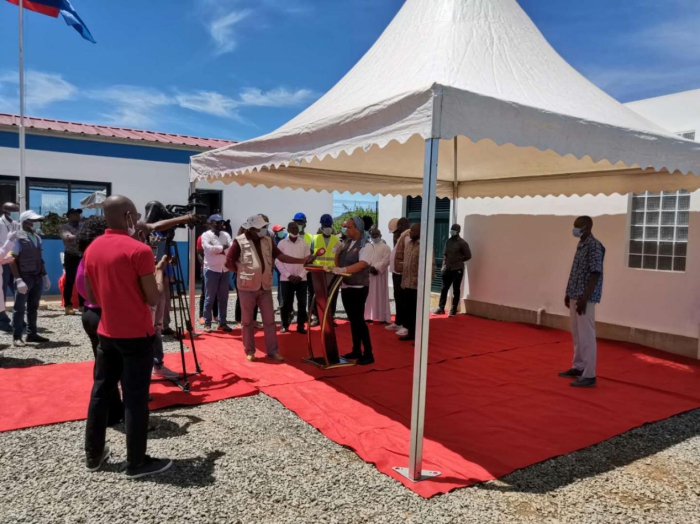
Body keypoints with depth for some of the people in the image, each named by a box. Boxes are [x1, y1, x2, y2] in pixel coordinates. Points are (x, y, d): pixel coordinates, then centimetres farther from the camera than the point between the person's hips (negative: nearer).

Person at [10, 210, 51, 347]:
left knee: (33, 307, 13)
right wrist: (18, 279, -18)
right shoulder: (18, 239, -10)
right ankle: (17, 337, 11)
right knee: (20, 308, 2)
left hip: (37, 277, 6)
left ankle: (32, 334, 23)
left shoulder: (37, 238, 9)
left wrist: (45, 275, 14)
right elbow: (12, 261, -11)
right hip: (25, 278, -6)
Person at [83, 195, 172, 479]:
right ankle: (137, 463, 12)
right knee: (135, 399, 1)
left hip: (106, 333, 7)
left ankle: (93, 455, 27)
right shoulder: (139, 250, -17)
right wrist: (159, 271, 0)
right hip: (137, 335, -7)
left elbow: (91, 297, 12)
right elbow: (154, 299, -14)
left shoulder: (92, 249, 5)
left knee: (101, 392, 15)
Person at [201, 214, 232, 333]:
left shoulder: (226, 235, 11)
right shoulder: (206, 235, -2)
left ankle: (222, 323, 16)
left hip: (225, 270, 5)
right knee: (209, 298, 1)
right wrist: (222, 248, -9)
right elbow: (209, 248, -19)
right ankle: (207, 323, 8)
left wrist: (219, 250, -16)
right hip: (211, 269, -4)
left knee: (223, 298, 8)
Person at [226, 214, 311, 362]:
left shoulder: (267, 241, 3)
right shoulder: (240, 242, -11)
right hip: (247, 287, -4)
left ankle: (273, 351, 14)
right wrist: (242, 271, -3)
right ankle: (250, 351, 19)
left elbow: (280, 256, -2)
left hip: (265, 286, 4)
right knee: (247, 320, 7)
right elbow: (229, 262, -8)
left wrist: (302, 261, -12)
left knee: (269, 320, 6)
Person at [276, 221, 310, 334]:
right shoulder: (282, 243, 0)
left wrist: (301, 275, -7)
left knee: (302, 303, 2)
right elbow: (278, 262, -3)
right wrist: (288, 275, -10)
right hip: (286, 279, -1)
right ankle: (285, 325, 16)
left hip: (301, 279, 1)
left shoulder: (304, 244, 5)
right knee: (286, 303, 3)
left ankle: (301, 325, 10)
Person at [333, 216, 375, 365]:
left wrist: (343, 270, -37)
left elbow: (361, 265, -27)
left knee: (359, 320, -5)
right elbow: (338, 257, 20)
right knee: (352, 320, 12)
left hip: (358, 288, -7)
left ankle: (368, 354, 3)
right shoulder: (346, 243, 11)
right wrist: (335, 268, 2)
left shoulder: (366, 246, -12)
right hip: (345, 286, 7)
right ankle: (356, 350, 22)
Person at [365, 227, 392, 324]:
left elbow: (386, 260, -9)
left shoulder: (385, 247, 2)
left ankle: (383, 317, 2)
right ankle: (369, 316, 9)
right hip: (368, 274, 3)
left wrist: (376, 268, -17)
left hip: (380, 274, -3)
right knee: (370, 295, 4)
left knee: (381, 295, -1)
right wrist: (369, 268, -12)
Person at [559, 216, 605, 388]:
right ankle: (578, 367, 28)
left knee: (586, 336, -5)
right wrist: (569, 293, 19)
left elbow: (595, 274, -19)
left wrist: (585, 298, -23)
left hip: (585, 298, -9)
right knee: (577, 335, 16)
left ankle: (589, 375, 0)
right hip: (575, 296, 9)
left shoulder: (594, 246, -14)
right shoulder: (581, 245, 14)